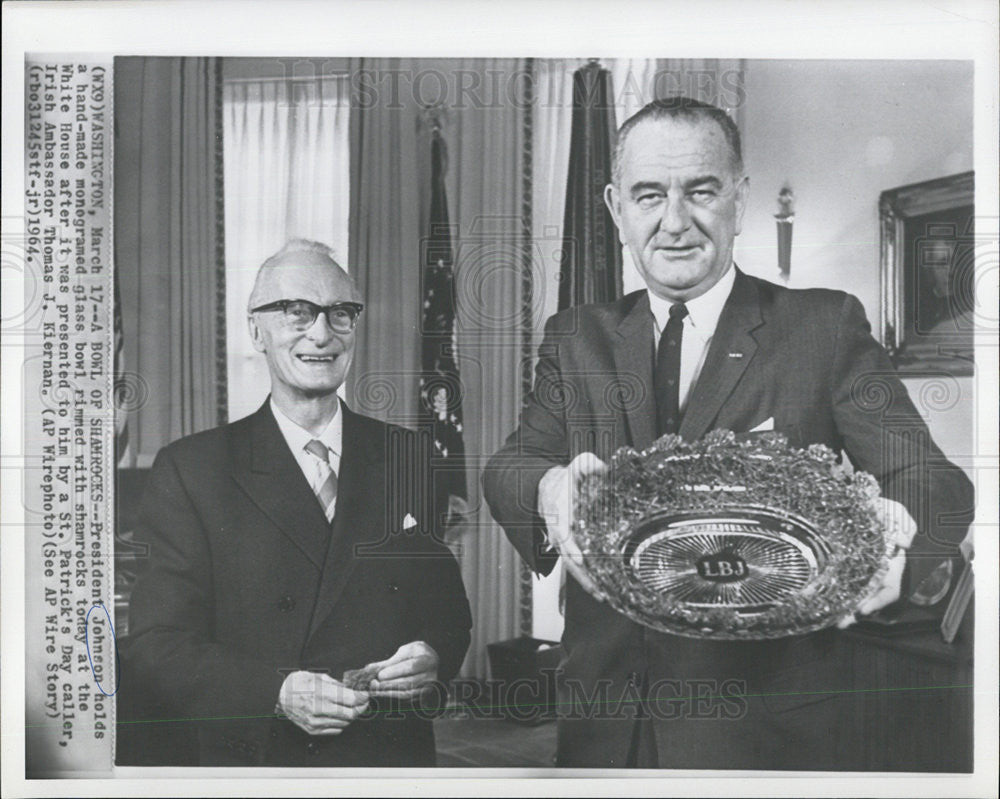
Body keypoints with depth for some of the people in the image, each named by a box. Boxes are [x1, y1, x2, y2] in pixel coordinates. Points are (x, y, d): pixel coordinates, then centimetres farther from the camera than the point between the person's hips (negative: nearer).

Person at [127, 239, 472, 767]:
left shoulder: (412, 459, 10)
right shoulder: (190, 470, 2)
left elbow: (451, 611, 15)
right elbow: (157, 648, -3)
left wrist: (434, 658, -6)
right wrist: (277, 693, -16)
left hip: (396, 761, 3)